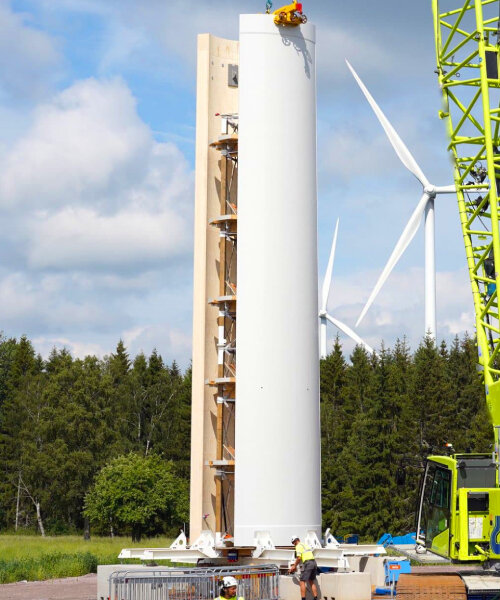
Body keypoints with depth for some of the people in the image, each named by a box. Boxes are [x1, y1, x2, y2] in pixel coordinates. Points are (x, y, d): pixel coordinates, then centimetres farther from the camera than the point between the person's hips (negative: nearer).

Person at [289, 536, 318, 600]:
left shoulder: (298, 546, -3)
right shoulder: (305, 545, 24)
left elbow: (299, 558, -13)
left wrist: (294, 566, 0)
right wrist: (295, 565, 34)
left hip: (308, 563, -9)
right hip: (314, 563, 9)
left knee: (302, 582, -3)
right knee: (312, 582, 17)